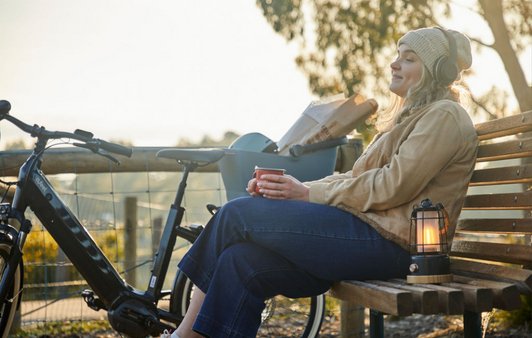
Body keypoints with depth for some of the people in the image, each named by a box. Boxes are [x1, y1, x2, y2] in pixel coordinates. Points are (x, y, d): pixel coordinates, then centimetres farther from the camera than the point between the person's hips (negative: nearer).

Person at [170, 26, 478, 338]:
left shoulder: (445, 116, -4)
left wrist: (309, 193, -13)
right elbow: (358, 178, 18)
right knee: (241, 260, -11)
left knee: (238, 215, -12)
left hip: (388, 241, -9)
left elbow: (393, 187, -16)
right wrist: (297, 187, 1)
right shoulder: (411, 116, 27)